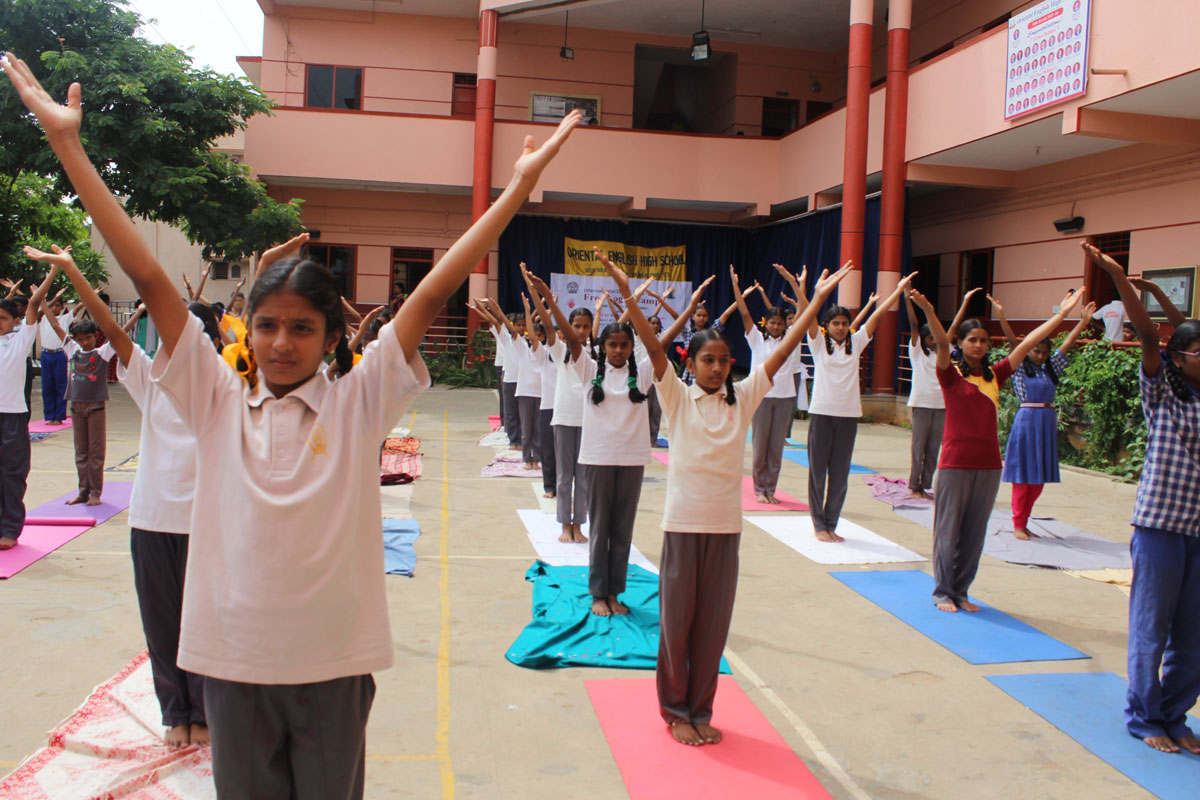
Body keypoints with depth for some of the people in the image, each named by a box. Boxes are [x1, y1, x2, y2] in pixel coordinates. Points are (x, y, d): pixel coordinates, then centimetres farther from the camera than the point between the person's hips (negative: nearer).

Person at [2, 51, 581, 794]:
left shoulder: (359, 403, -6)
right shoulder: (217, 402, -3)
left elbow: (434, 292, -13)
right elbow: (149, 278, -6)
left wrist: (520, 185, -15)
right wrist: (68, 143, -6)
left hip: (334, 661, -1)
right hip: (231, 658, 1)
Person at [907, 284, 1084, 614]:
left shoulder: (995, 374, 10)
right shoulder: (951, 374, -4)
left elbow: (1027, 343, 12)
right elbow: (942, 343, -21)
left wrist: (1062, 313, 14)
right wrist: (928, 311, -39)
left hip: (988, 465, 5)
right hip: (955, 464, -5)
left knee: (974, 533, 10)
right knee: (948, 530, 2)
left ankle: (961, 591, 21)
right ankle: (943, 592, 14)